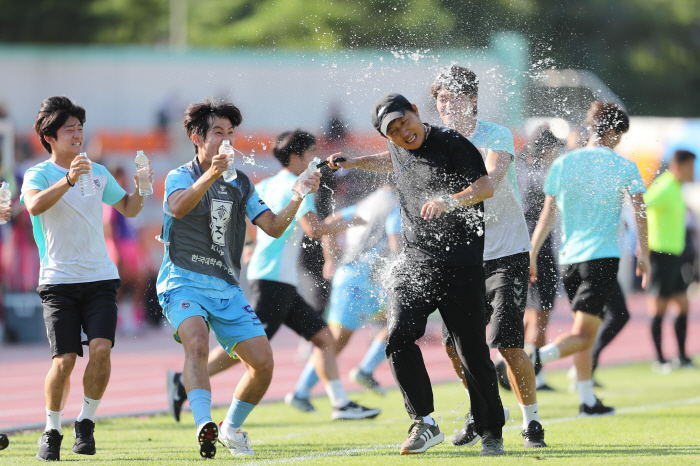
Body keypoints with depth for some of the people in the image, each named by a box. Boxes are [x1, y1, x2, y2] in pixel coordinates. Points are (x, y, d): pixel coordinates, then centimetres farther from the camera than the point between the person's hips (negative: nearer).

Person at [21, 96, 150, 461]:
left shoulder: (98, 173, 12)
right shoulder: (39, 174, -2)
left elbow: (128, 209, 23)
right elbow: (34, 204, -24)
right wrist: (68, 180, -37)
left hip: (100, 277, 3)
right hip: (59, 279, -3)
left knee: (101, 348, -16)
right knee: (64, 358, -10)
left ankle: (86, 423, 1)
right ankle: (52, 431, 9)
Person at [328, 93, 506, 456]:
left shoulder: (452, 144, -8)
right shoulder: (398, 149, 12)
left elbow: (485, 187, -21)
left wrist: (450, 201, -37)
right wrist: (353, 163, 38)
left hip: (459, 265, -6)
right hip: (413, 263, 6)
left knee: (472, 351, -5)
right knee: (399, 337, -13)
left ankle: (491, 433, 9)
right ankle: (424, 424, -5)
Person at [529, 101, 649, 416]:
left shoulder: (562, 164, 5)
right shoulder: (624, 168, -1)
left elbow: (547, 214, 3)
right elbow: (640, 213, -2)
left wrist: (531, 255, 7)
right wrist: (644, 254, 9)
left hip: (568, 257, 4)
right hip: (603, 257, -4)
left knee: (584, 332, 17)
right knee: (582, 336, -7)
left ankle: (587, 400, 19)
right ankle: (532, 360, -32)